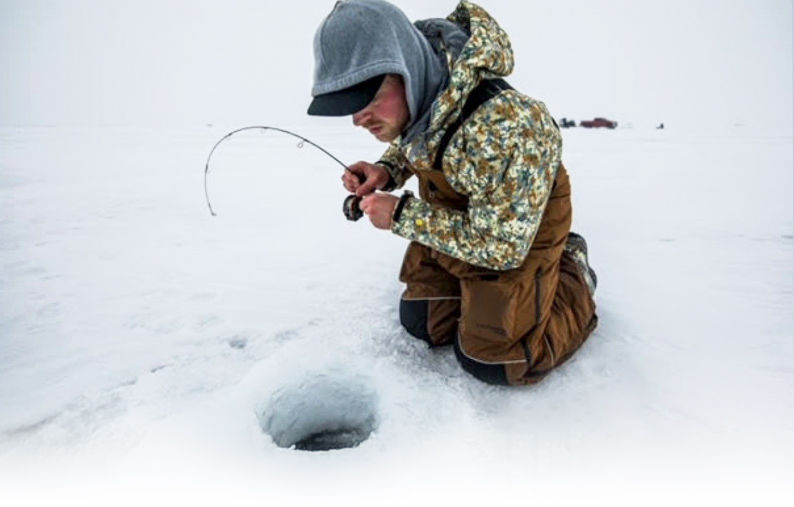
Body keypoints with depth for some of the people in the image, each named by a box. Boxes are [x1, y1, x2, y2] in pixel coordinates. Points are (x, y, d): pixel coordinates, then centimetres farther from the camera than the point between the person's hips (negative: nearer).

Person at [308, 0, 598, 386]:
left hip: (521, 234, -6)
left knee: (491, 359, -3)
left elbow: (502, 247, -30)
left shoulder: (501, 127, -40)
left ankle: (572, 274, 16)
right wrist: (387, 172, -15)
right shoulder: (413, 95, -17)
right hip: (455, 215, 7)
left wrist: (401, 215, -27)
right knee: (420, 322, 10)